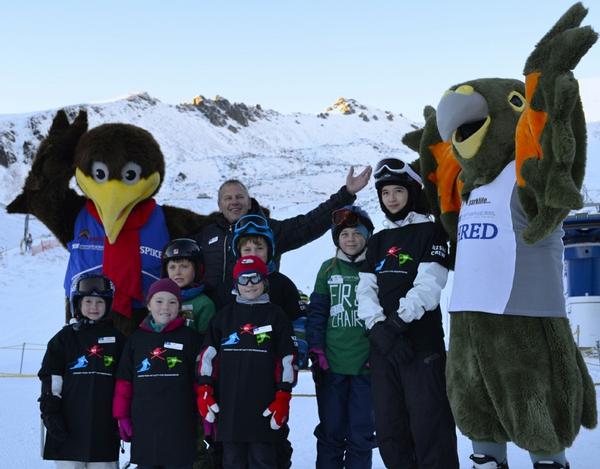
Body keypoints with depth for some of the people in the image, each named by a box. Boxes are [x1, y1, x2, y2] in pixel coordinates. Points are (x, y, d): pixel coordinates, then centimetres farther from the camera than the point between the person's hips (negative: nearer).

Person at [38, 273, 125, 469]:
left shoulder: (117, 337, 7)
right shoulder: (65, 337, 5)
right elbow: (50, 378, 2)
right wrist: (50, 412, -7)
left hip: (105, 425, 1)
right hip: (69, 425, -1)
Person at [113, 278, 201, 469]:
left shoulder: (190, 337, 2)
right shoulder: (136, 339, 9)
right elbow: (124, 380, 10)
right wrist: (122, 416, 6)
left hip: (179, 426, -2)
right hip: (143, 424, 3)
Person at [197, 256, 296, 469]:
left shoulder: (276, 316, 4)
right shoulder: (224, 315, 10)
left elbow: (287, 361, 2)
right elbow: (208, 355, 8)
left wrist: (283, 399, -4)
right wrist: (204, 392, -1)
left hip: (264, 407, -2)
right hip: (228, 405, 2)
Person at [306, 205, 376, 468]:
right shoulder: (329, 269, 8)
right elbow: (317, 312, 7)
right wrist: (315, 350, 0)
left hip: (366, 365, -1)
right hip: (331, 365, 1)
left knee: (361, 433, 6)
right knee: (331, 431, 8)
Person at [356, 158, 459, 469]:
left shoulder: (430, 232, 4)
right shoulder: (377, 242, 19)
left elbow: (428, 286, -9)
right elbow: (365, 290, 7)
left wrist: (397, 321, -20)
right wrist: (379, 327, -11)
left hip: (422, 344, -5)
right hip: (382, 347, 5)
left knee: (429, 428, -8)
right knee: (389, 431, 7)